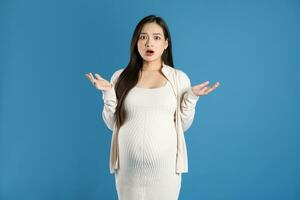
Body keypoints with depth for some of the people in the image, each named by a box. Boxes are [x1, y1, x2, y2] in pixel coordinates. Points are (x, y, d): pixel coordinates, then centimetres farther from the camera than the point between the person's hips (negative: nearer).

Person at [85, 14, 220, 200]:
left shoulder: (179, 77, 1)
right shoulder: (121, 77, 2)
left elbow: (183, 125, 5)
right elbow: (112, 124, 5)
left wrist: (191, 98, -8)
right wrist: (108, 94, -8)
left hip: (165, 167, 0)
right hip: (129, 166, 1)